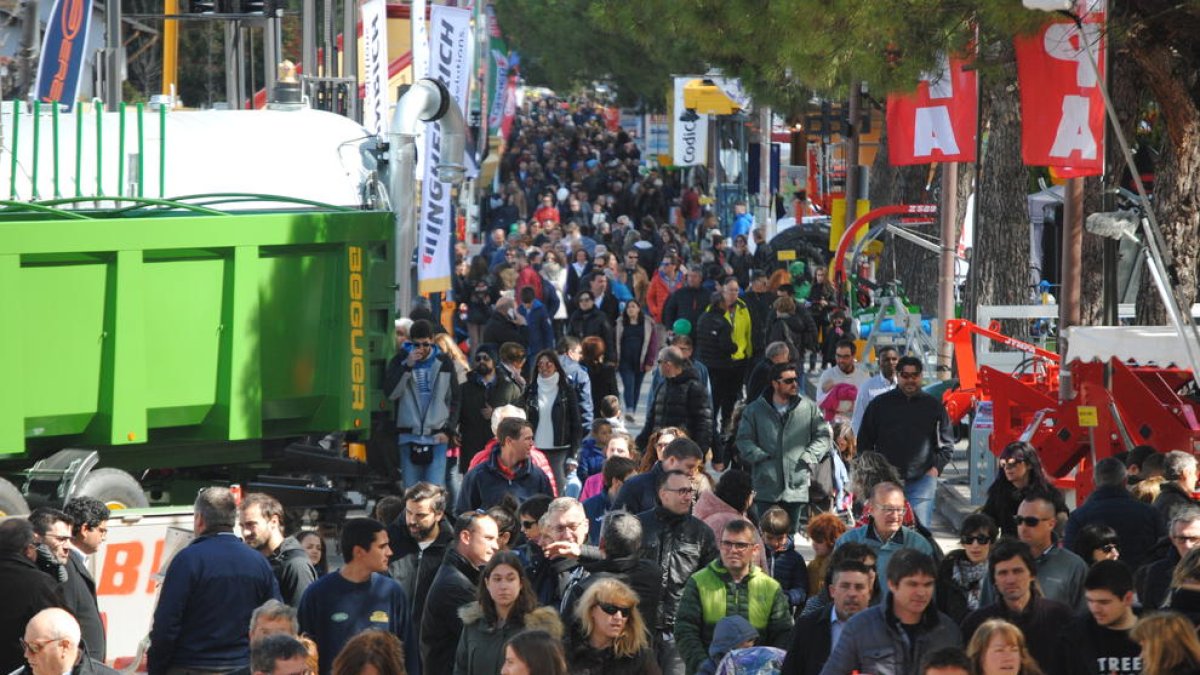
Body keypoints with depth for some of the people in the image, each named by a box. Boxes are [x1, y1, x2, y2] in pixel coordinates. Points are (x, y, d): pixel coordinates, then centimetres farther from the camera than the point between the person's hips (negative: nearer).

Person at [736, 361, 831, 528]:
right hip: (766, 487, -1)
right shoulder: (754, 410, 4)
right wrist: (760, 456, -10)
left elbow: (823, 436, 11)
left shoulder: (809, 408, 6)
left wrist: (809, 457, -3)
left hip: (797, 487, 1)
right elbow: (744, 439, 4)